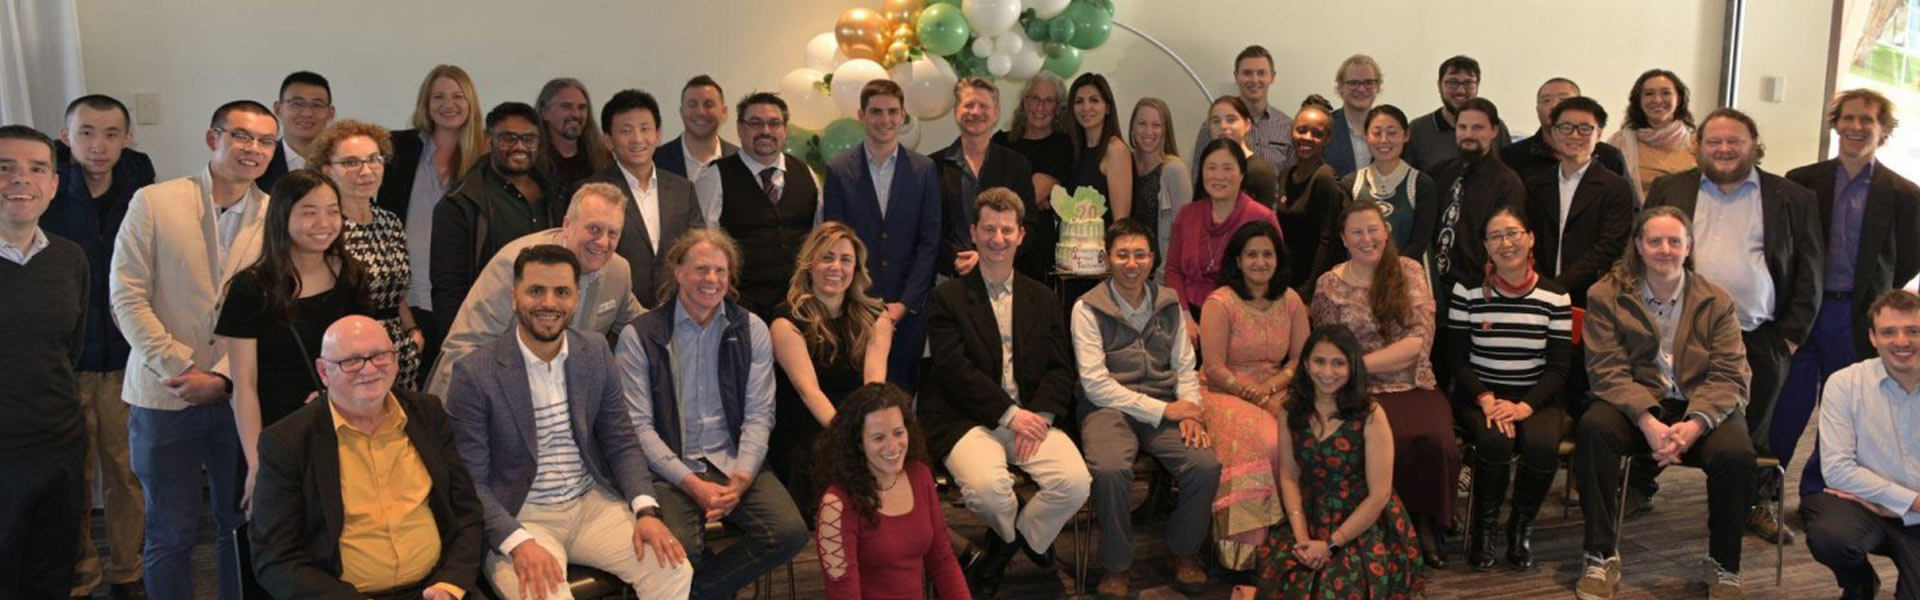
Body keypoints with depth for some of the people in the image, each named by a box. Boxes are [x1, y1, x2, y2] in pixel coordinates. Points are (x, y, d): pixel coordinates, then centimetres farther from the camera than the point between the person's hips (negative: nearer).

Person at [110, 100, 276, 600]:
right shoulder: (153, 203, -3)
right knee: (171, 536, 8)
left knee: (241, 526, 11)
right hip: (165, 395, -1)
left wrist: (222, 377, -11)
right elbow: (128, 298, -5)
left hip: (240, 393, 1)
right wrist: (180, 369, -11)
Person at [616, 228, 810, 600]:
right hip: (669, 470, -2)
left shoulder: (752, 330, 8)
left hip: (734, 466, 3)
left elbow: (759, 415, 3)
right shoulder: (639, 337, 0)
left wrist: (740, 479, -14)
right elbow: (638, 426, -4)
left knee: (790, 532, -22)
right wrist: (692, 483, -15)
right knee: (679, 549, -30)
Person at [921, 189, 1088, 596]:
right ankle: (1019, 540, 7)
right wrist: (1010, 414, -14)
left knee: (1076, 482, -22)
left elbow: (1059, 369, 11)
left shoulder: (1043, 299, 17)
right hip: (969, 420, -3)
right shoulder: (948, 298, 6)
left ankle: (1004, 545, 7)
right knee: (986, 486, -32)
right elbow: (953, 369, -7)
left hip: (1032, 415, 3)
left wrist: (1040, 415, -10)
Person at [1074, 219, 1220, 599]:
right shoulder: (1088, 308, -2)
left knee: (1206, 465, -22)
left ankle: (1183, 550, 5)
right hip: (1109, 407, -4)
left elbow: (1185, 369, 13)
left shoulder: (1170, 305, 13)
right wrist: (1162, 410, -13)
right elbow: (1095, 383, -9)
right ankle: (1116, 565, -9)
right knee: (1110, 470, -34)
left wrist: (1190, 413, -8)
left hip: (1166, 408, 4)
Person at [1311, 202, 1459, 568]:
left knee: (1435, 441, -30)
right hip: (1363, 393, -2)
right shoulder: (1329, 285, 6)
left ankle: (1426, 521, -4)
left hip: (1416, 387, 2)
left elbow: (1420, 341, -2)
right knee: (1397, 442, -33)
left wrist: (1360, 363, -11)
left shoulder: (1409, 272, 8)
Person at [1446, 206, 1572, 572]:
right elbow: (1456, 358, -1)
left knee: (1543, 445, -31)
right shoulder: (1467, 291, 1)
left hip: (1537, 399, 1)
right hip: (1478, 397, -1)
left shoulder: (1555, 297, 2)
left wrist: (1524, 406, -18)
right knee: (1495, 442, -33)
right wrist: (1486, 399, -18)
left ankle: (1521, 528, -2)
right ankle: (1483, 528, -6)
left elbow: (1558, 367, -1)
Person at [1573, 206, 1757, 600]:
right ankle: (1602, 558, -20)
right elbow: (1607, 370, -8)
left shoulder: (1717, 301, 5)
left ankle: (1723, 566, -4)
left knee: (1736, 454, -30)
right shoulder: (1606, 295, 1)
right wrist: (1649, 423, -24)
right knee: (1592, 428, -32)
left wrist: (1693, 425, -23)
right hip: (1635, 405, -1)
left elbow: (1728, 376, -3)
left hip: (1703, 409, 1)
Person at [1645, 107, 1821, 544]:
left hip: (1758, 340, 0)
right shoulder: (1669, 190, 10)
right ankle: (1641, 489, 20)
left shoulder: (1793, 199, 8)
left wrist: (1793, 331, -1)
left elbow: (1809, 273, 7)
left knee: (1754, 433, 7)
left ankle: (1756, 507, 22)